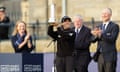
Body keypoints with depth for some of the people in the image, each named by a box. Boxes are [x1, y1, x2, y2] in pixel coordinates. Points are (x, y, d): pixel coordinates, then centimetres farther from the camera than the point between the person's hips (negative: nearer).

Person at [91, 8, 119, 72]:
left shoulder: (114, 26, -4)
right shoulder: (99, 27, 15)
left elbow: (112, 39, -18)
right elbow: (93, 40, 6)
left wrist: (101, 34, -30)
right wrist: (95, 35, -17)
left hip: (109, 56, -6)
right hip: (100, 55, 6)